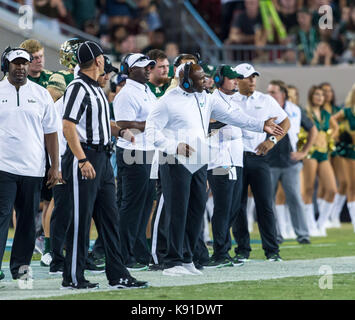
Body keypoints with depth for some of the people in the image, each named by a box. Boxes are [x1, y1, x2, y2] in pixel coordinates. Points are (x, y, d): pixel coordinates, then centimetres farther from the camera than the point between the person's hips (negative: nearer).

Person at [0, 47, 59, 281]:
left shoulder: (41, 94, 10)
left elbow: (50, 132, 11)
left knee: (28, 220, 5)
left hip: (33, 170, 2)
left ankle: (21, 266, 13)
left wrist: (55, 166, 5)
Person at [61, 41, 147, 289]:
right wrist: (82, 160, -24)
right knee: (81, 219, -5)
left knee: (110, 217, 10)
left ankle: (118, 275, 13)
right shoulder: (78, 87, -13)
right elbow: (68, 126, -19)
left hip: (102, 158, 10)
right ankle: (73, 277, 2)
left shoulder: (97, 89, 16)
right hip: (85, 158, -10)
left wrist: (120, 131, 11)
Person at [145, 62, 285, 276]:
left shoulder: (205, 98, 12)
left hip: (199, 164, 7)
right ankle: (173, 263, -4)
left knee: (197, 211, 7)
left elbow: (229, 115, 15)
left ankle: (186, 259, 15)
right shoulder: (169, 101, -9)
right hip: (176, 163, -7)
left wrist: (261, 126, 10)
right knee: (178, 213, -8)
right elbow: (152, 130, -11)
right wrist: (174, 147, -22)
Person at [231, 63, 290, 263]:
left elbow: (285, 122, 16)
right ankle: (242, 250, 8)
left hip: (258, 157, 0)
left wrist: (272, 140, 1)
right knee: (238, 205, 1)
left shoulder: (266, 101, 10)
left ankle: (272, 251, -1)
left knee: (265, 205, -4)